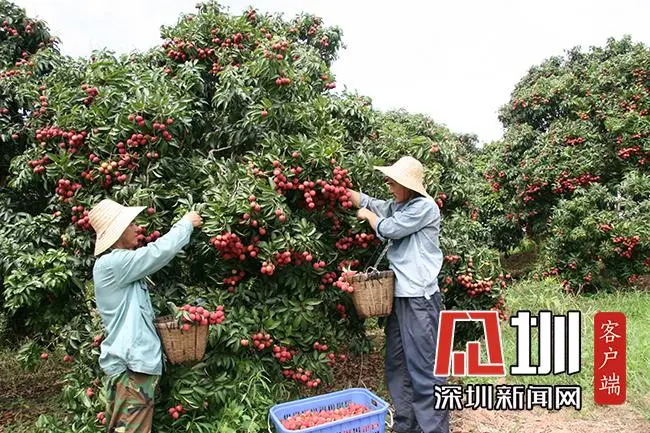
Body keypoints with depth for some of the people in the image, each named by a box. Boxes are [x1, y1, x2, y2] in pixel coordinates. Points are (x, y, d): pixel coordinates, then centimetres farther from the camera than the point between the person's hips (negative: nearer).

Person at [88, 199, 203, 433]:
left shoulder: (121, 265, 17)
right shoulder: (110, 264, -15)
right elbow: (159, 251, -21)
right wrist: (186, 223, -6)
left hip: (131, 361, 10)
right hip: (131, 364, -10)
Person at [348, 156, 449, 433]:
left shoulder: (424, 207, -10)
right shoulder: (397, 206, 15)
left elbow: (389, 229, -11)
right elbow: (367, 202, 24)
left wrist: (368, 216, 7)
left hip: (419, 298, -9)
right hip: (400, 294, 9)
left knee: (423, 367, -7)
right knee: (397, 365, 14)